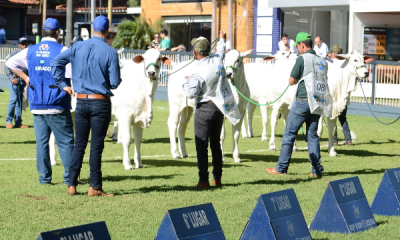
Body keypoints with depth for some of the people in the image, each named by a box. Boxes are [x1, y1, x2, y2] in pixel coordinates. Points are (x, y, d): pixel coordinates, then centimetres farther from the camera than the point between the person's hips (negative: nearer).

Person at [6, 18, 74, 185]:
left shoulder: (30, 51, 7)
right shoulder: (62, 50, -8)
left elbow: (10, 63, 16)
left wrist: (25, 77, 16)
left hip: (37, 106, 4)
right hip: (58, 107, -4)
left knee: (41, 142, 9)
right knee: (65, 142, 2)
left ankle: (44, 177, 9)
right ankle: (69, 176, 0)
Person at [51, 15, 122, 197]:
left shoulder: (78, 47, 3)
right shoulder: (110, 52, -8)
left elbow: (56, 62, -2)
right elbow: (115, 82, -10)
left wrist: (62, 85, 5)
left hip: (81, 101, 3)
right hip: (101, 102, -3)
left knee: (79, 144, 11)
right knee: (96, 146, 0)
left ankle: (72, 185, 10)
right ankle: (95, 187, 1)